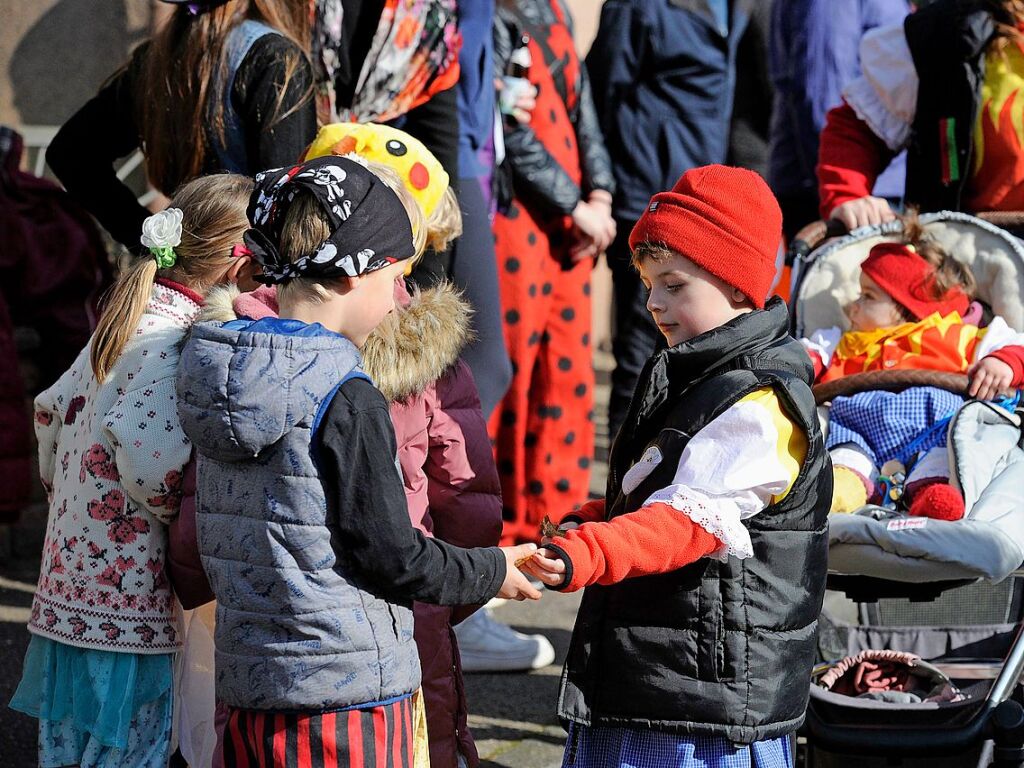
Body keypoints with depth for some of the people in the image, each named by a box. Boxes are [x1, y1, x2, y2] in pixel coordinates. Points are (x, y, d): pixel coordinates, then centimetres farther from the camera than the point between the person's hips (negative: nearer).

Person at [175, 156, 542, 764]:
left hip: (248, 690, 7)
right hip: (350, 696, -7)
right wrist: (492, 573, 3)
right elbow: (392, 558, -15)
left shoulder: (225, 375, 5)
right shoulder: (348, 401, -17)